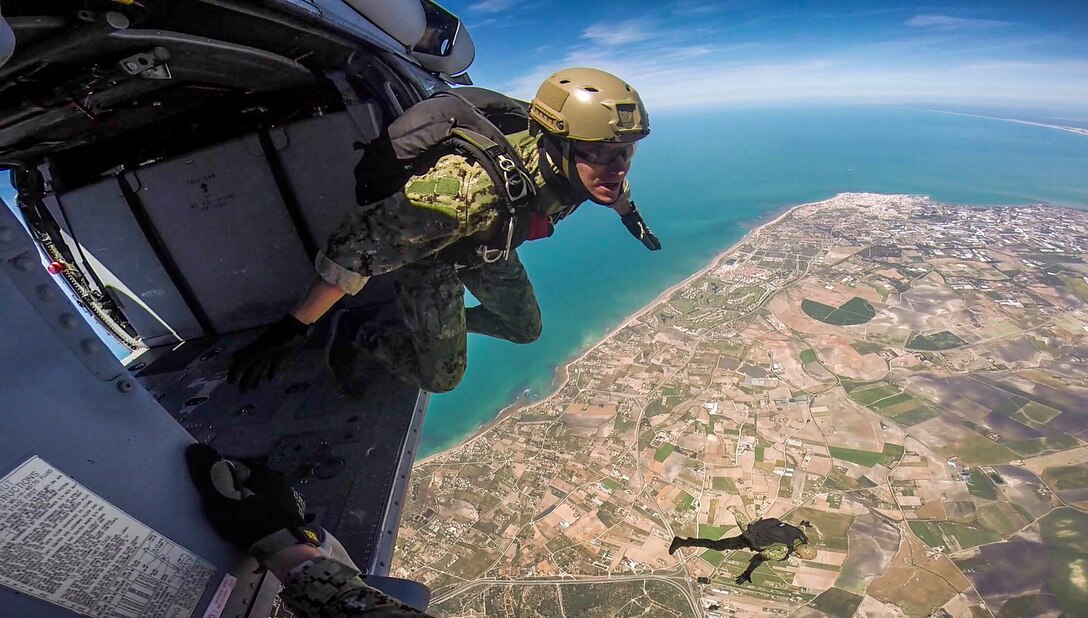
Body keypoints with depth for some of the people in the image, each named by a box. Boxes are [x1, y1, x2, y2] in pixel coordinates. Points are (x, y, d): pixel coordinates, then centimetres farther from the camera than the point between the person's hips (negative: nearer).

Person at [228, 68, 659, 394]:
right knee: (441, 375, -2)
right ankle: (348, 332, 24)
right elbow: (361, 246, -39)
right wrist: (293, 327, -33)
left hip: (487, 245, 6)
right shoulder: (472, 189, -46)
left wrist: (630, 215, 21)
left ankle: (451, 320, 45)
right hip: (428, 251, -6)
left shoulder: (574, 161, -24)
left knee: (525, 329, 17)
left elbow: (615, 184, 3)